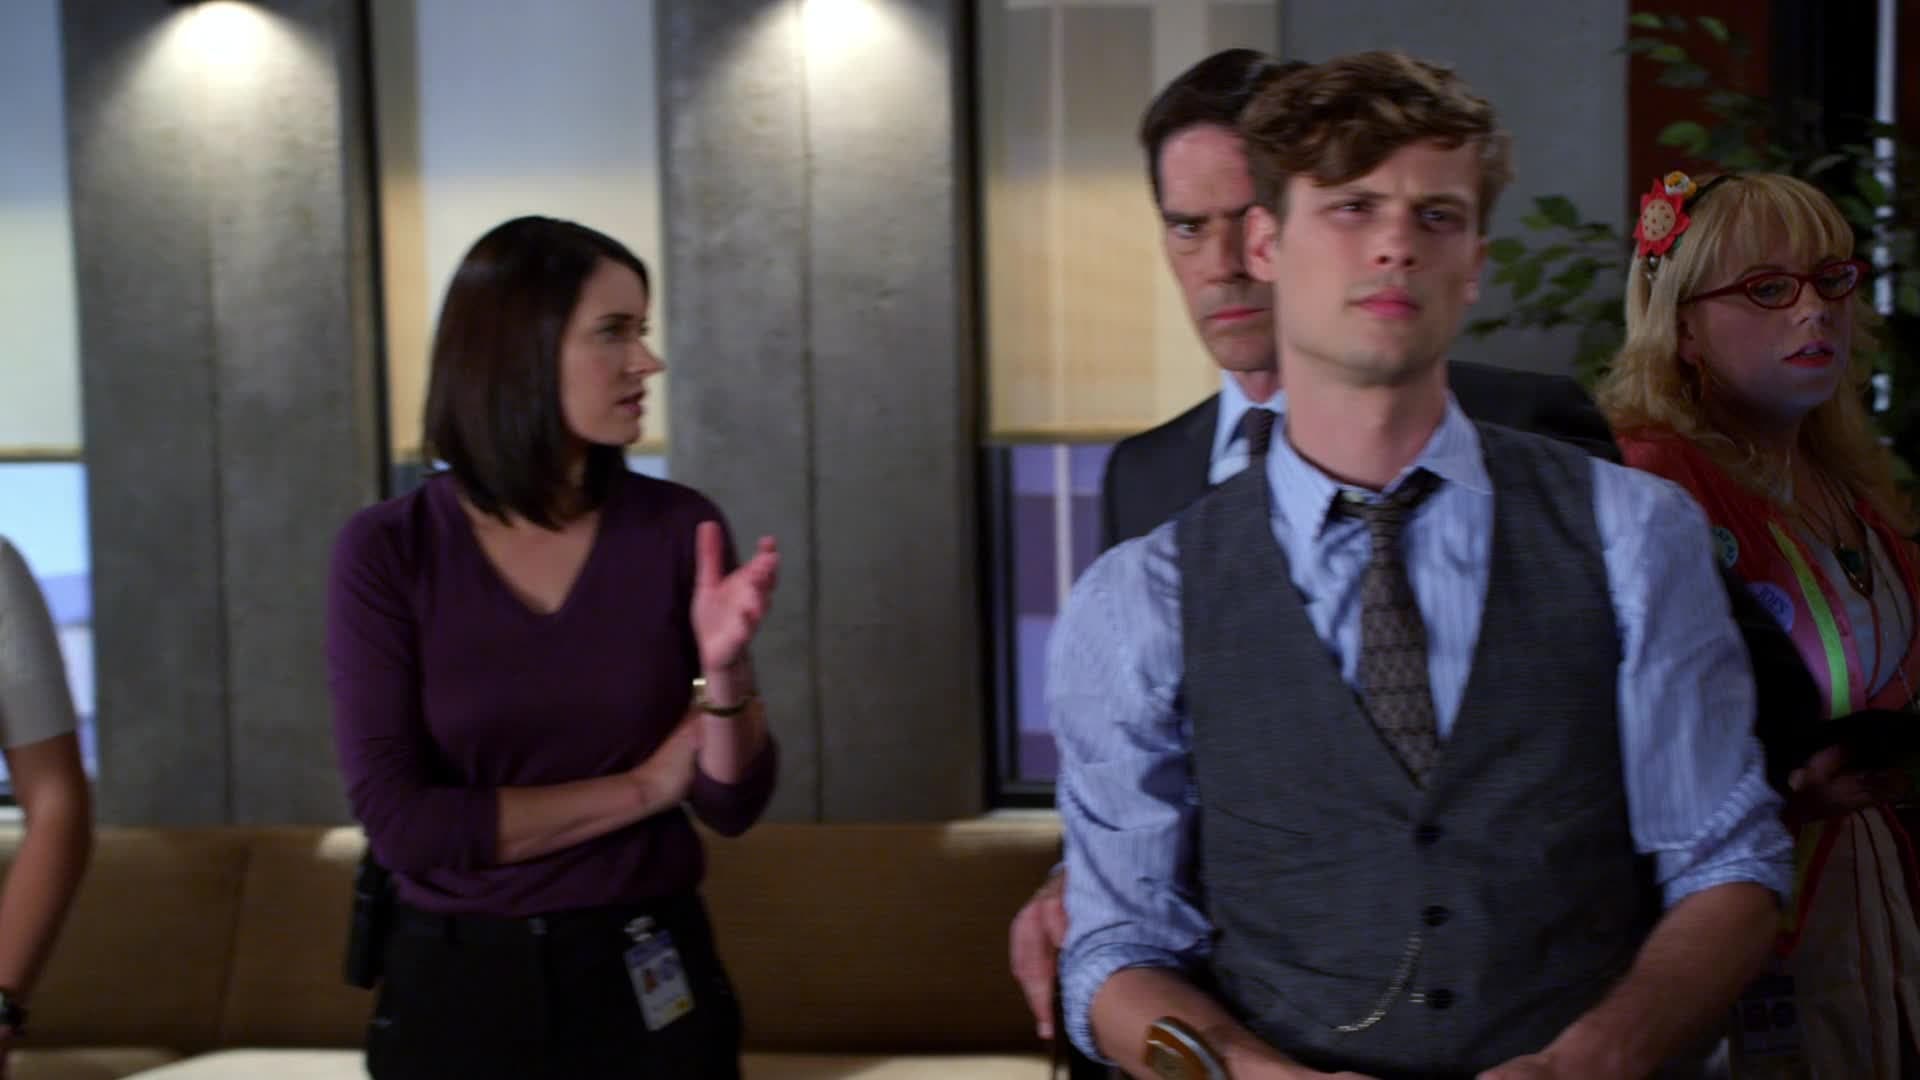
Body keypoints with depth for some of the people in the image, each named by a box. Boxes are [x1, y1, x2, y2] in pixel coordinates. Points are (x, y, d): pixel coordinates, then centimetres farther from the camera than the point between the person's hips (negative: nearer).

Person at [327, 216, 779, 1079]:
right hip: (456, 982, -1)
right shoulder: (386, 551, -9)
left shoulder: (680, 529, -5)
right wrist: (643, 787, -11)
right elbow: (398, 820, -15)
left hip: (647, 980, 1)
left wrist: (725, 671, -23)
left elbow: (733, 805, -3)